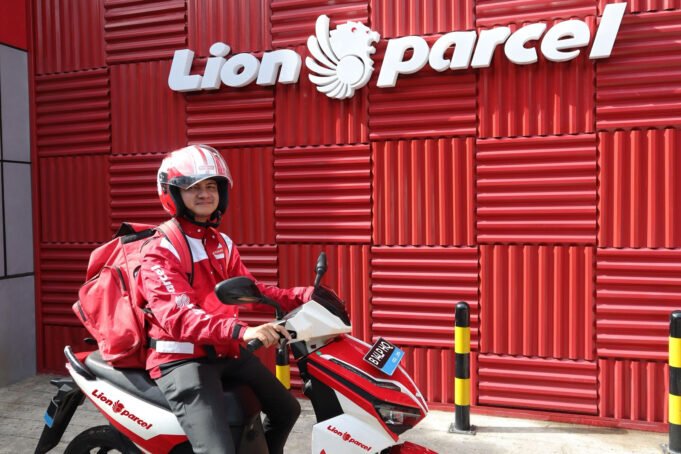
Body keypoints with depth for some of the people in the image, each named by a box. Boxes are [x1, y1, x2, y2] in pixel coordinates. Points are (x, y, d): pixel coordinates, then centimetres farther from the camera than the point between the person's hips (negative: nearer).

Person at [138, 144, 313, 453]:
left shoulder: (223, 243, 13)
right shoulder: (159, 251, -14)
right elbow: (177, 316, -28)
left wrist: (301, 297, -2)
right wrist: (241, 331, -42)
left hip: (227, 351, 8)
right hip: (182, 359, -8)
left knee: (287, 409, 22)